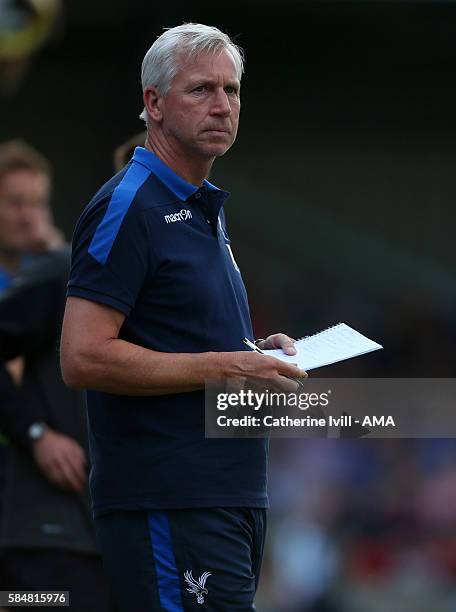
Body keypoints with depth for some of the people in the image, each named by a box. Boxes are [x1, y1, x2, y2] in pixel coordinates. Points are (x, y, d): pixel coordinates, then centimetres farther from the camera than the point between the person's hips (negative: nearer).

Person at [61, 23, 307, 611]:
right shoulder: (128, 207, -10)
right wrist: (222, 368, -17)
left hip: (234, 498, 10)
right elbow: (82, 358, -20)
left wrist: (256, 353, 11)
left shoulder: (203, 209, 20)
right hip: (168, 511, -10)